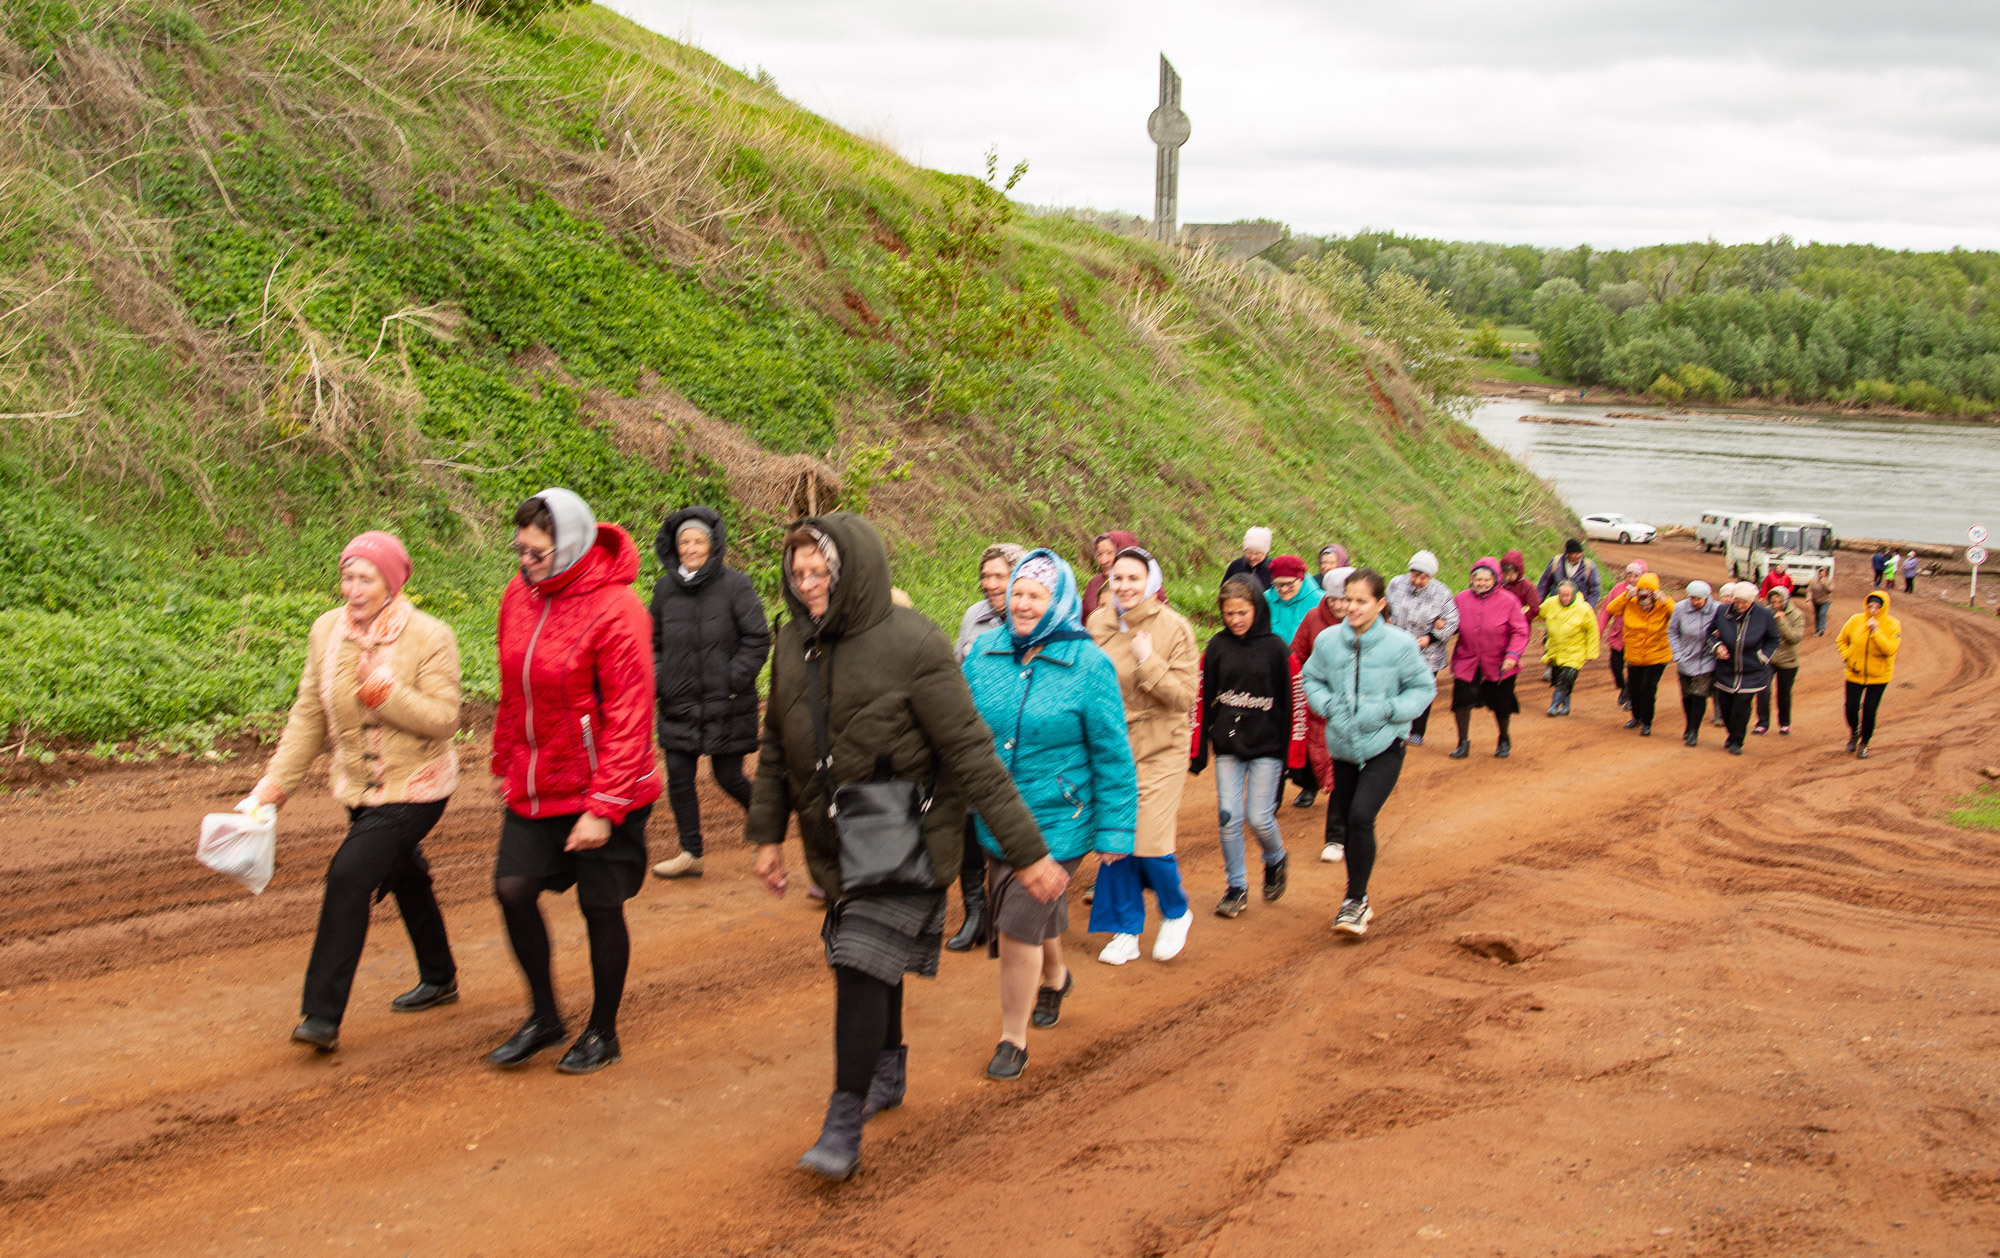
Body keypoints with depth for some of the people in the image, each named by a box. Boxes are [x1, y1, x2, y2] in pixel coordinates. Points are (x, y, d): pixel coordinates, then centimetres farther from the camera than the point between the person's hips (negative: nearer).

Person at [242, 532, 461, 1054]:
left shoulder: (429, 638, -15)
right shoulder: (327, 632, 0)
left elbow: (443, 719, -18)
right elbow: (309, 716, 5)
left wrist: (387, 694, -30)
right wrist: (275, 782, -1)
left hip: (415, 789, -6)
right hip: (360, 790, 6)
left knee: (350, 874, -21)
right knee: (404, 879, 23)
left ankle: (323, 1014, -17)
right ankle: (439, 980, 46)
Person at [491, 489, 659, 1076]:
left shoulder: (614, 609, -18)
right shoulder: (519, 597, 2)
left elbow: (629, 716, -19)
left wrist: (603, 807, -20)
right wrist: (506, 765, 15)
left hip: (599, 788, -6)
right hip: (534, 786, 6)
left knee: (601, 908, 5)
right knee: (513, 887, -2)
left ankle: (602, 1032, 23)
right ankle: (544, 1016, 19)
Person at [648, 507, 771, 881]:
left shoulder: (735, 585, -7)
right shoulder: (665, 588, 6)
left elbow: (757, 639, -5)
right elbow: (655, 642, 16)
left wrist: (734, 679, -12)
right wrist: (656, 681, 3)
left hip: (726, 705, -4)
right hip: (678, 704, 4)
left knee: (729, 777, 2)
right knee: (678, 777, 2)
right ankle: (690, 853, 15)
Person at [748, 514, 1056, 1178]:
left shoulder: (912, 645, -19)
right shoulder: (793, 643, 0)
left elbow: (972, 755, -18)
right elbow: (776, 746, 14)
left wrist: (1027, 851, -17)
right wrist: (767, 832, 14)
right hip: (835, 843, 6)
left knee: (863, 967, -13)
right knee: (865, 961, 19)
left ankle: (844, 1125, -5)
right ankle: (888, 1072, 42)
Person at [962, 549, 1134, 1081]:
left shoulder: (1088, 665, -11)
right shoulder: (984, 652, -1)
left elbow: (1112, 755, -8)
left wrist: (1114, 830, -7)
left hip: (1056, 823, -4)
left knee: (1019, 927, -8)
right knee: (1034, 914, 22)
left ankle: (1013, 1039, 11)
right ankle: (1055, 976, 54)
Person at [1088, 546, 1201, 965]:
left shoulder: (1173, 628, -10)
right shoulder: (1098, 624, 1)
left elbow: (1185, 697, -13)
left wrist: (1148, 662, -24)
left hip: (1159, 751, -4)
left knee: (1150, 845, -9)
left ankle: (1175, 914, 20)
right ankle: (1126, 930, 20)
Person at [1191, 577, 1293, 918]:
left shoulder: (1276, 649, -5)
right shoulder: (1216, 647, 1)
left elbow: (1292, 702, -2)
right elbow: (1202, 700, 4)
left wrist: (1292, 753, -5)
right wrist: (1197, 752, 3)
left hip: (1266, 747, -2)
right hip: (1227, 747, 2)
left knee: (1259, 817, -4)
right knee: (1228, 817, 0)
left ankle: (1275, 861, 28)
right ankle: (1237, 887, 14)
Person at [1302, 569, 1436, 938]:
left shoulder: (1399, 644, -11)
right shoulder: (1328, 640, -3)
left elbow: (1424, 687, -2)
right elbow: (1312, 678, 12)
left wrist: (1388, 710, -15)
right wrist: (1328, 704, -6)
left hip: (1384, 747, -4)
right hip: (1343, 746, 4)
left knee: (1361, 816, -20)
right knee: (1347, 821, 12)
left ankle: (1355, 900, -6)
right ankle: (1358, 902, 30)